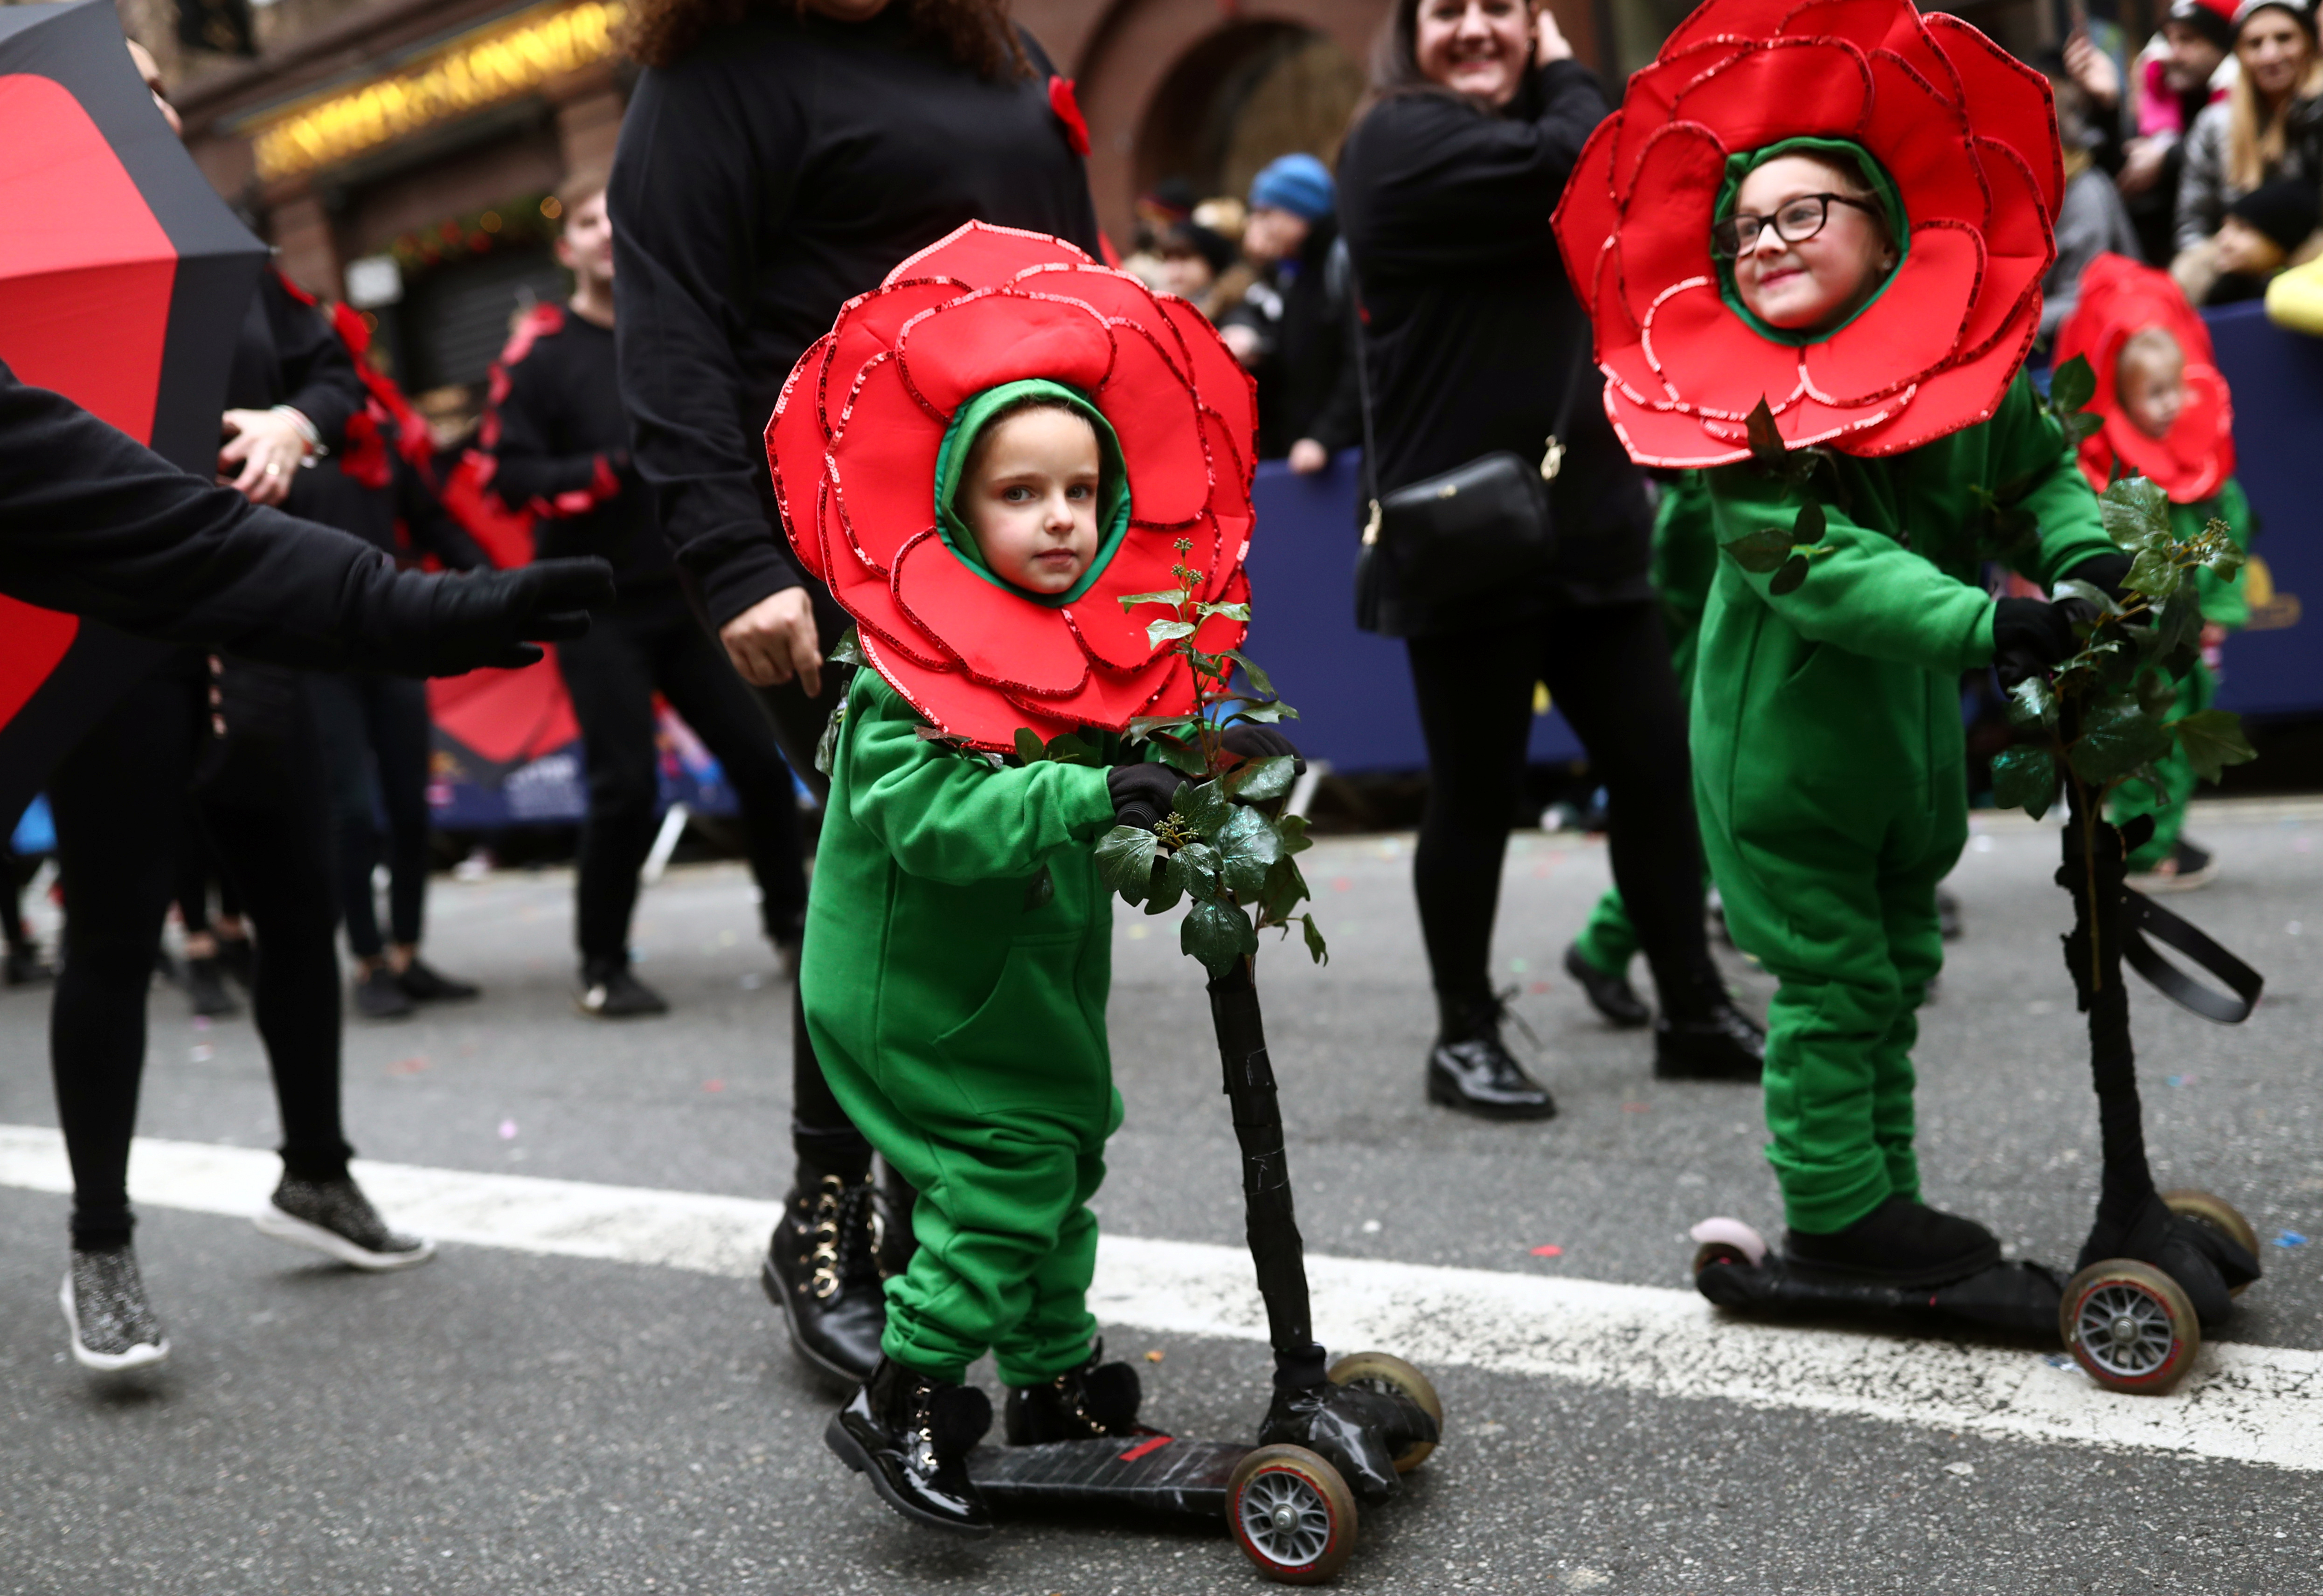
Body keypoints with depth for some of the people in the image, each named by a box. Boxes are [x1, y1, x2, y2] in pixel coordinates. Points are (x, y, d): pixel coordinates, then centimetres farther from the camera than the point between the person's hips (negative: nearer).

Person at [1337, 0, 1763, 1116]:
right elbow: (1587, 174, -18)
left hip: (1587, 522, 8)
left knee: (1658, 769, 7)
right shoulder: (1402, 142, -7)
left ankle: (1694, 1014, 21)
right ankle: (1464, 1038, 17)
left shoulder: (1523, 131, 21)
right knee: (1475, 796, 2)